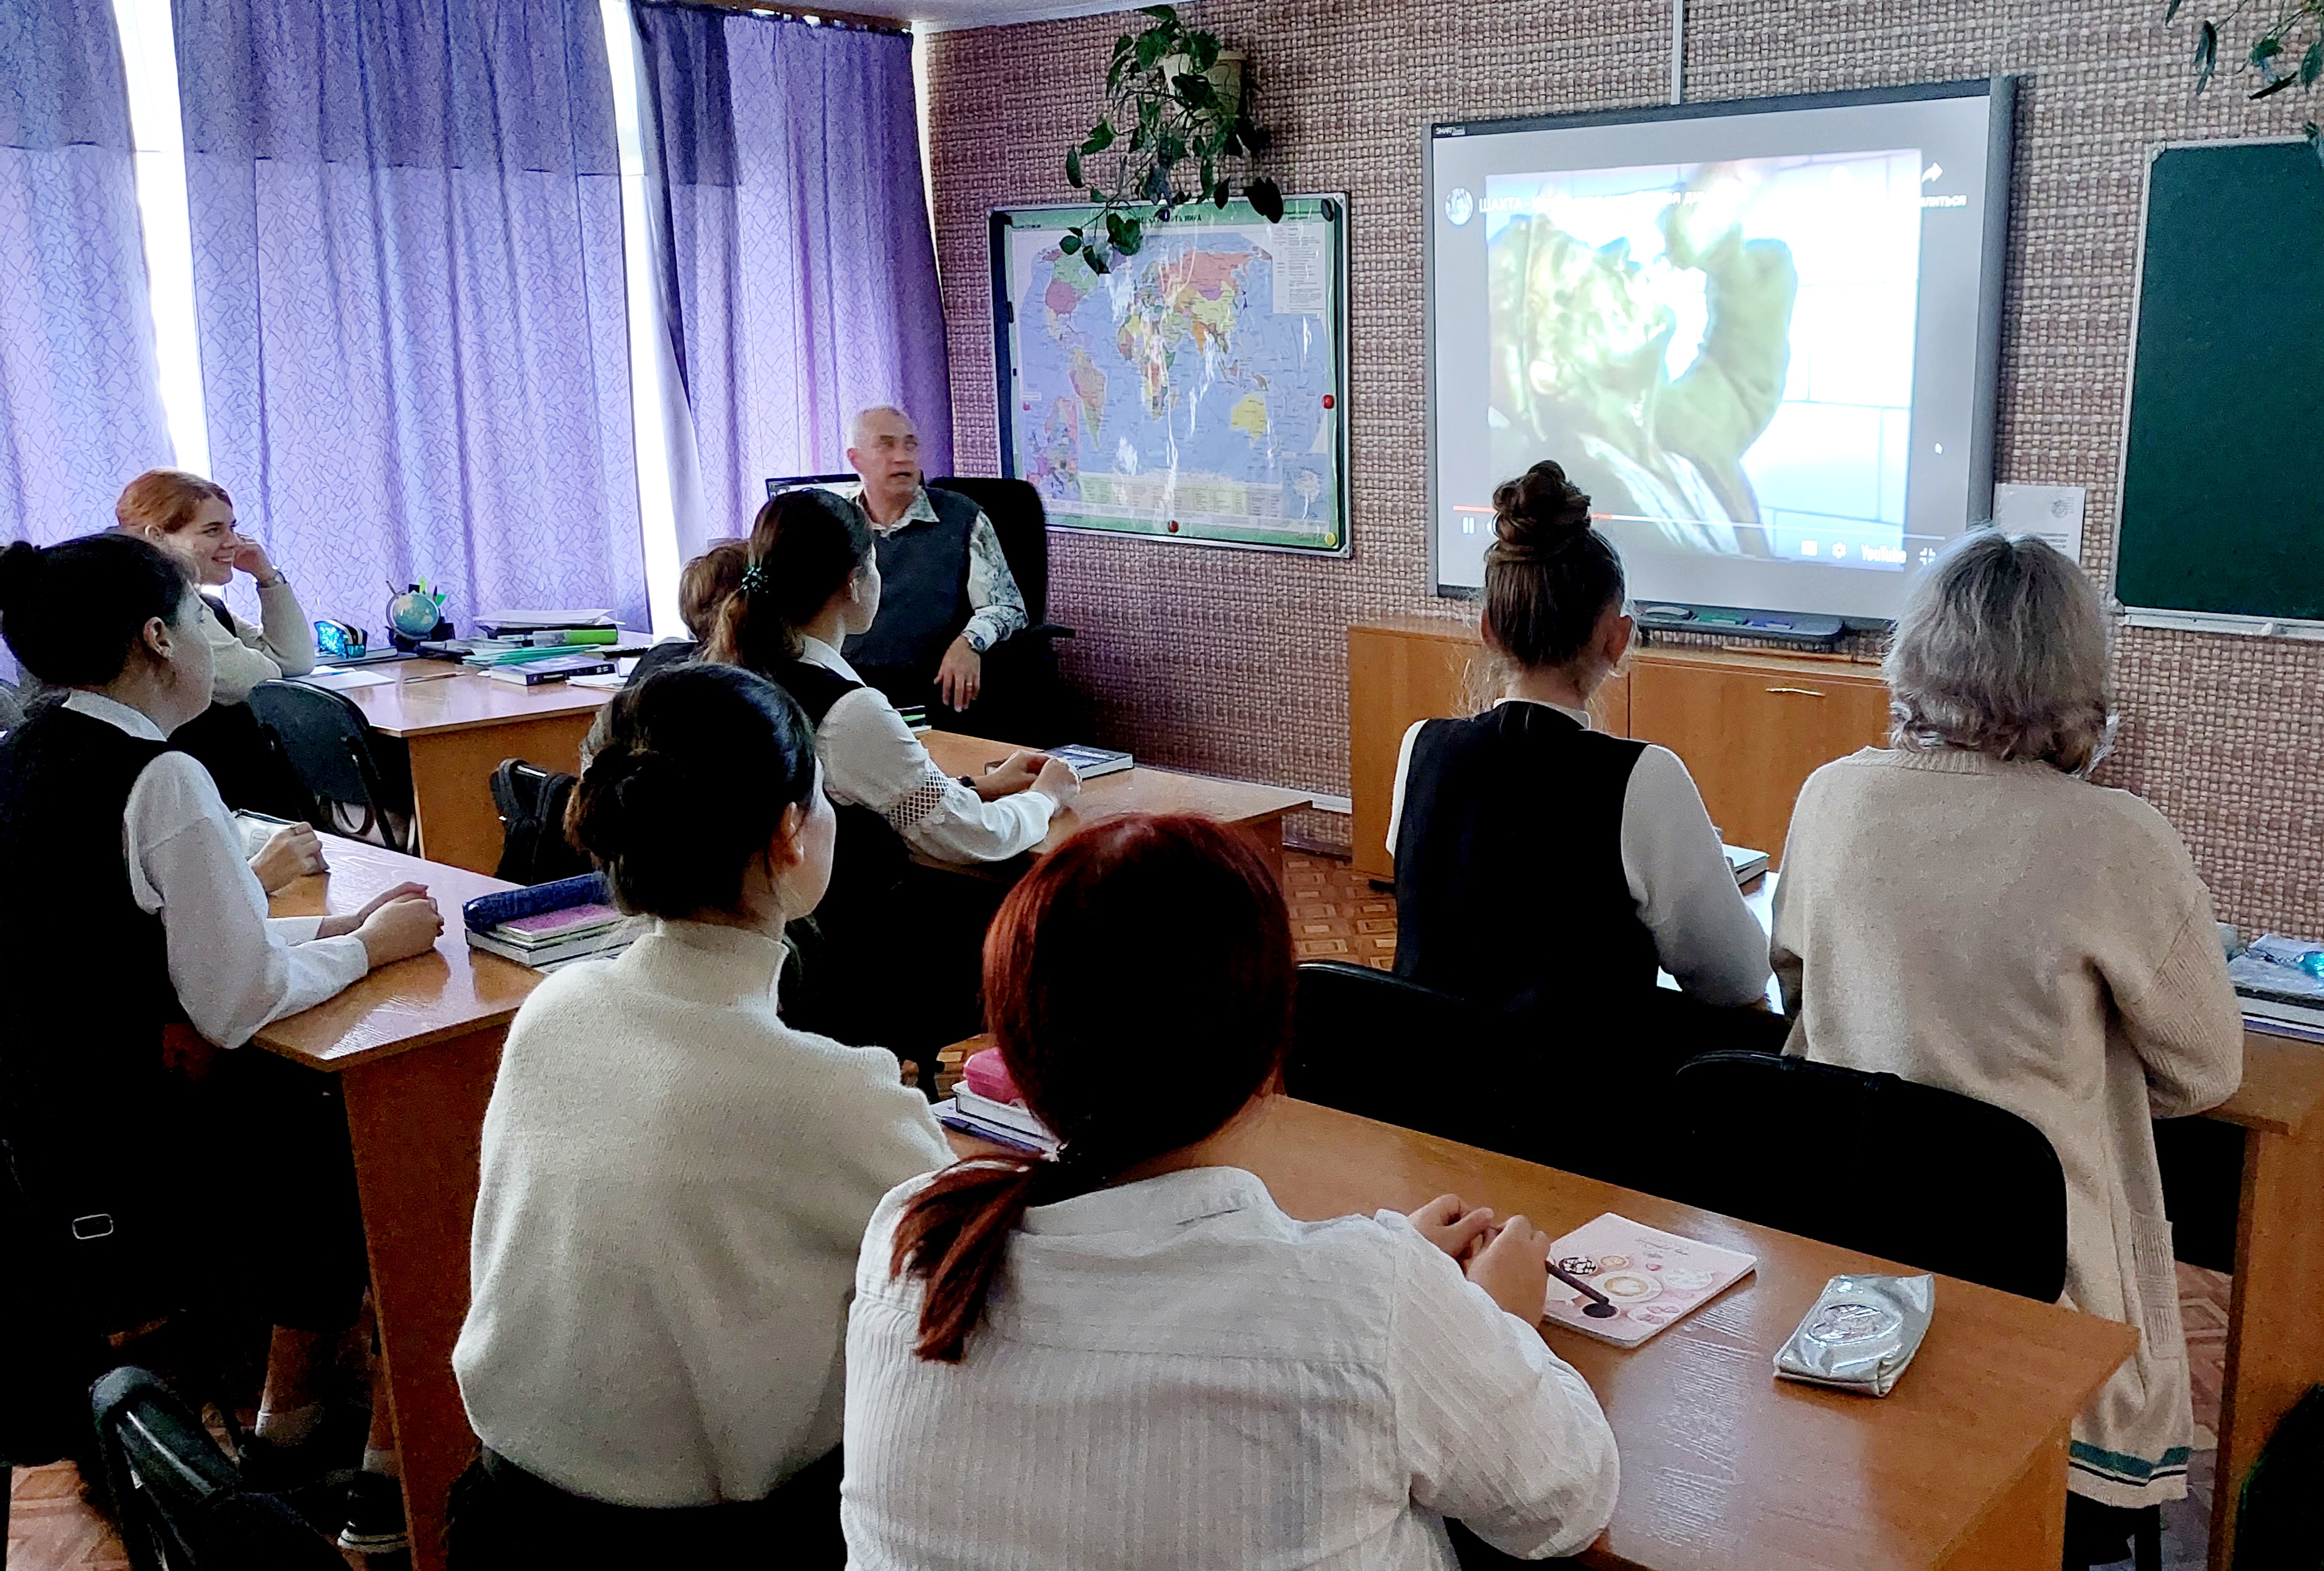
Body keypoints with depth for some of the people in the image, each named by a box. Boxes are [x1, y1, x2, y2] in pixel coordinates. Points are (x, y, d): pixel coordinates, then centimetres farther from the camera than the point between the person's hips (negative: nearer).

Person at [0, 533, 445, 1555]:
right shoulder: (161, 780, -20)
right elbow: (237, 1002, -20)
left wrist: (328, 928, 8)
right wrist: (367, 946, -4)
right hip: (131, 1195, -8)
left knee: (323, 1124, 24)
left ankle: (287, 1424, 33)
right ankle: (391, 1475, 21)